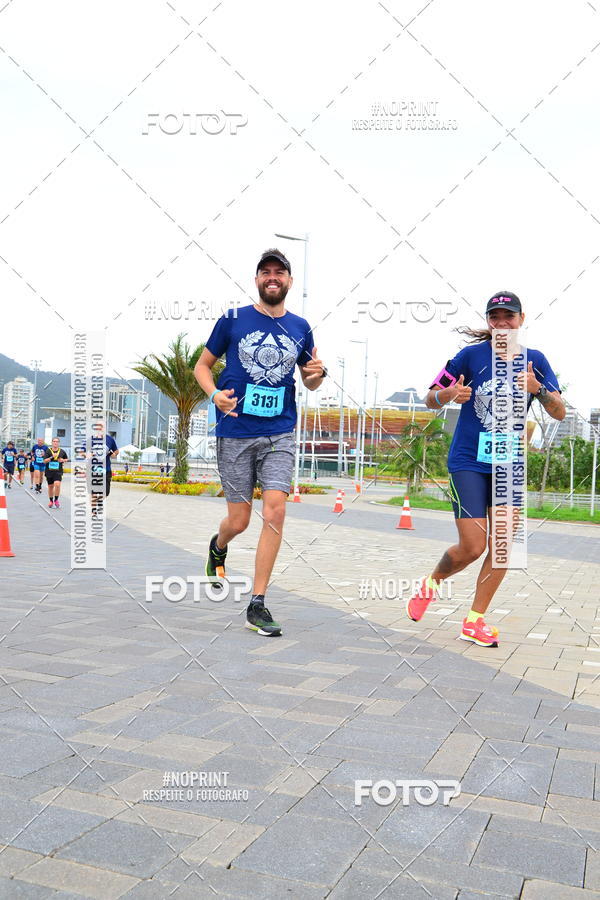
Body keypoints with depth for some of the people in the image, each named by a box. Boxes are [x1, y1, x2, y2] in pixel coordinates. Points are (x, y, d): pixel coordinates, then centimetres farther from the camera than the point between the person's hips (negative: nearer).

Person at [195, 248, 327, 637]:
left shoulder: (300, 327, 9)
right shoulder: (233, 320, 3)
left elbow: (310, 383, 19)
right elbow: (203, 365, 9)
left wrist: (318, 374, -4)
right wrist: (214, 393, -11)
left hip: (280, 434, 2)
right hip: (235, 433, -1)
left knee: (275, 512, -11)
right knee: (239, 520, 3)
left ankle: (257, 605, -1)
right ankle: (218, 546, 42)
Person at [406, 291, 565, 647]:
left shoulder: (534, 360, 4)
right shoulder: (472, 354, -3)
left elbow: (560, 413, -2)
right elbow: (431, 399, 0)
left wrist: (538, 388, -22)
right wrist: (448, 395, -24)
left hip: (508, 464, 3)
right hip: (468, 461, -3)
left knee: (501, 544, -4)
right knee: (472, 548, -6)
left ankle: (475, 621, 11)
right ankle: (432, 583, 25)